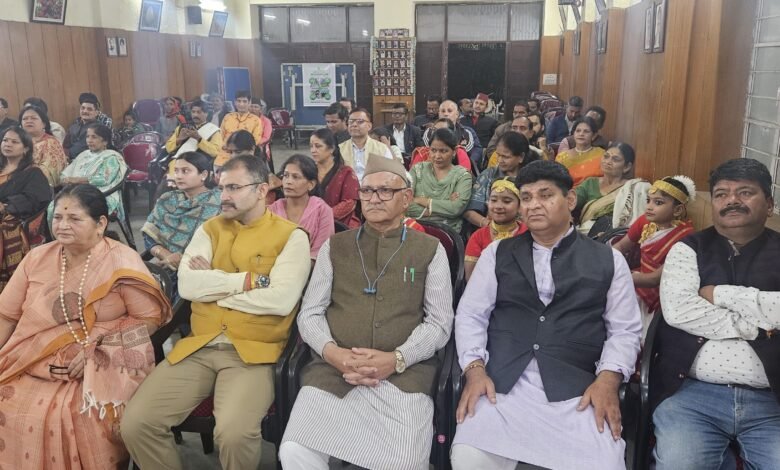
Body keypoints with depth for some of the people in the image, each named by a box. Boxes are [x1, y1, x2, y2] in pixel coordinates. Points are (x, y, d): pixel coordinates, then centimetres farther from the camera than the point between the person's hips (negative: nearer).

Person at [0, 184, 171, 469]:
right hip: (34, 364, 4)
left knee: (85, 416, -28)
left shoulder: (122, 262, -6)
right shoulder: (37, 258, 8)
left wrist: (95, 348, -14)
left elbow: (150, 318, -8)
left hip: (104, 364, -4)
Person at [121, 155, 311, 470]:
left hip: (252, 352, -4)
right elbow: (187, 285, -3)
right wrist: (250, 280, -9)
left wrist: (212, 285, -5)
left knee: (234, 432, -29)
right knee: (135, 423, -12)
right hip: (197, 347, 5)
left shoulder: (291, 236, -1)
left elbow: (281, 299, -15)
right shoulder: (210, 229, 12)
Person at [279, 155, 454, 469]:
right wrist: (332, 352, -9)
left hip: (405, 371, -1)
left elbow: (439, 322, 5)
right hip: (334, 367, 2)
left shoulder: (430, 250, 11)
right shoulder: (334, 247, 16)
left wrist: (397, 358, -11)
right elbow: (310, 313, 11)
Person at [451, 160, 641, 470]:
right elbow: (470, 315, 9)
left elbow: (625, 330, 9)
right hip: (500, 384, 0)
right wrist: (475, 369, -7)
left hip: (577, 389, 0)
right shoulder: (497, 254, 13)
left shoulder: (608, 260, 12)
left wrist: (608, 378, -8)